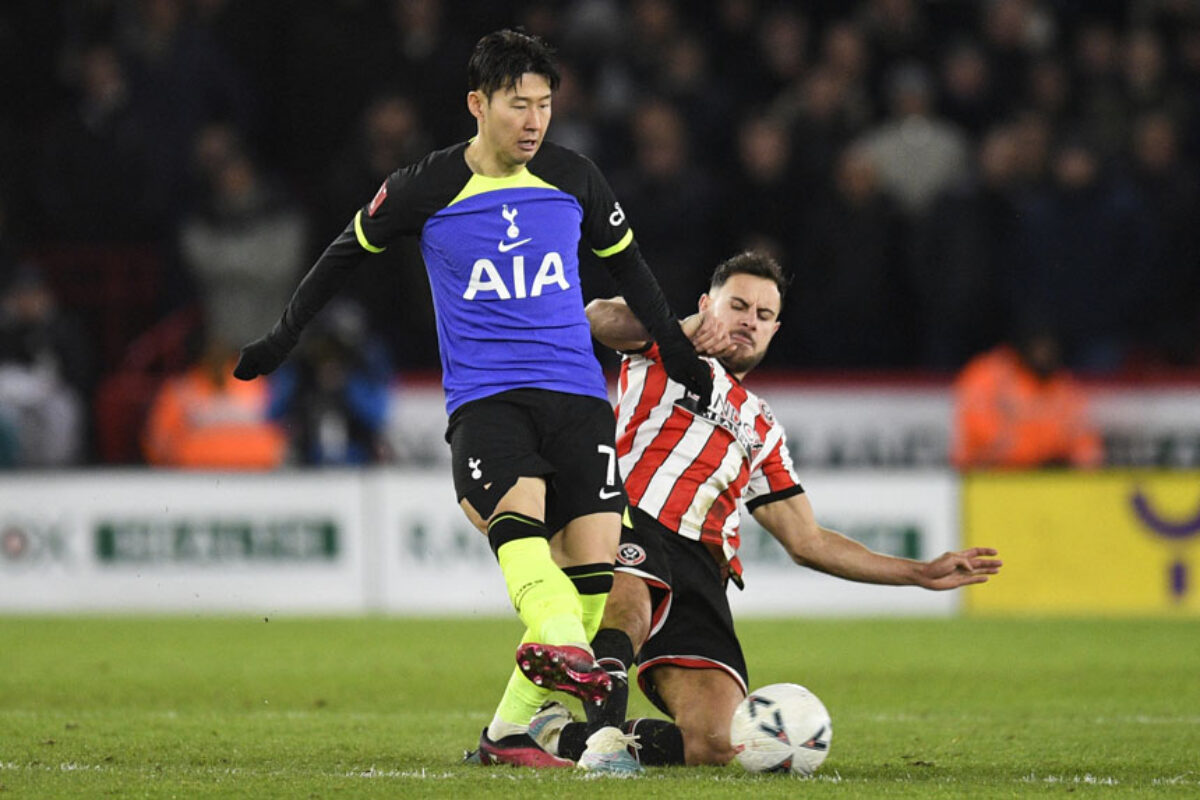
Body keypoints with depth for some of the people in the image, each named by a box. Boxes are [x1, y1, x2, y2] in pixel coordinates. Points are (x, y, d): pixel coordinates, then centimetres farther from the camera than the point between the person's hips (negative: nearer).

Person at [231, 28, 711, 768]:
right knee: (517, 513, -33)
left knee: (595, 567, -9)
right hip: (483, 396, -3)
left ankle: (511, 731, 1)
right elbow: (346, 254, 16)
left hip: (576, 394, 3)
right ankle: (562, 647, -58)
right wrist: (283, 338, 17)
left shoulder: (573, 180, 8)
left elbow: (627, 263, 24)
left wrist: (680, 351, 23)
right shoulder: (427, 190, 1)